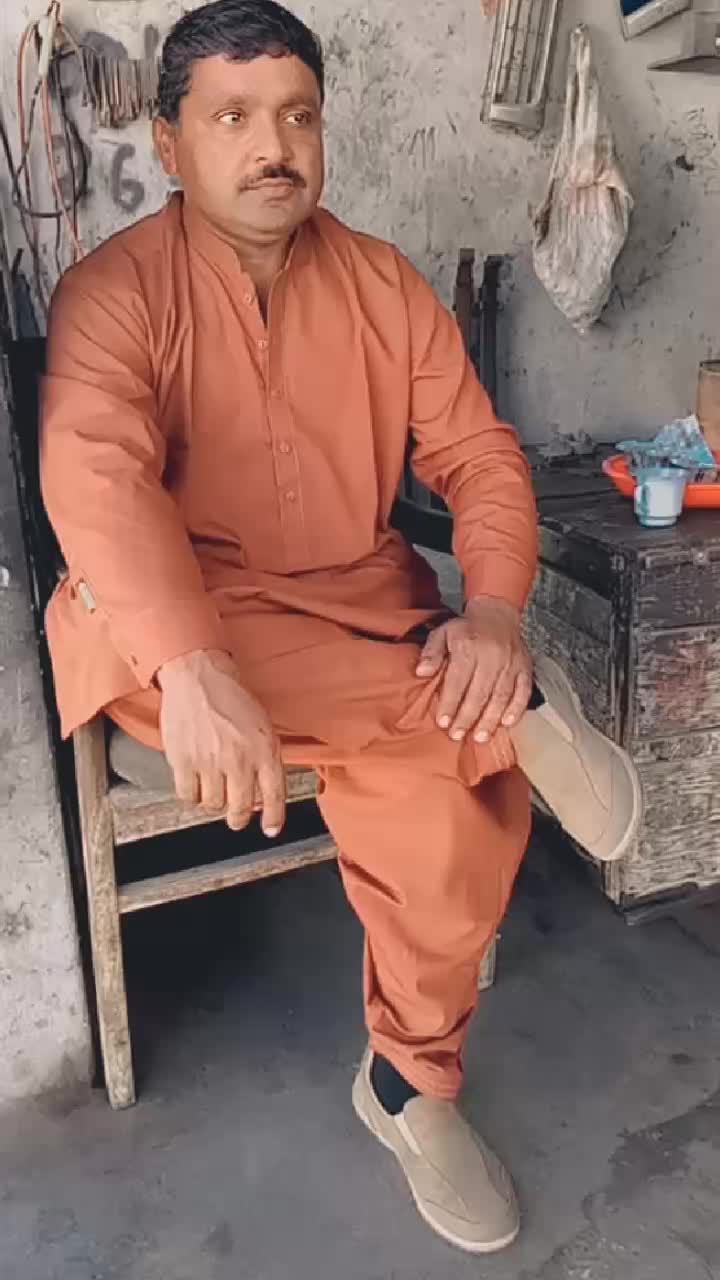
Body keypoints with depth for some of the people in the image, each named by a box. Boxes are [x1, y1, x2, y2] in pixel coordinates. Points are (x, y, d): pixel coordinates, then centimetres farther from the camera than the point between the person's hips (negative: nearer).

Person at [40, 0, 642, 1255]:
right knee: (102, 628, -35)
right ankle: (521, 713, -21)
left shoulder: (384, 282, 6)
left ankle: (412, 1085, 8)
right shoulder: (117, 289, -6)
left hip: (361, 619, 3)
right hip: (179, 628, -2)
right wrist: (196, 672, -42)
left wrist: (495, 609, -18)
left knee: (445, 810, -21)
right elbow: (93, 475, -24)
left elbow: (480, 456, 3)